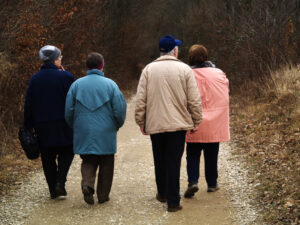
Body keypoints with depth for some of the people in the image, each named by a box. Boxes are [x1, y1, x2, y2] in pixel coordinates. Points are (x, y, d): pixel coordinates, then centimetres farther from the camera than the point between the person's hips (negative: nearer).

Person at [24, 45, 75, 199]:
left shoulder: (34, 79, 3)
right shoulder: (65, 76, -9)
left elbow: (29, 105, 4)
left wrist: (29, 126, 11)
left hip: (42, 126, 3)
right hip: (63, 124, -3)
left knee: (48, 157, 11)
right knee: (67, 152, 13)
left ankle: (53, 189, 12)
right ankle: (60, 182, -4)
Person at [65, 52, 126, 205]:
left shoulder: (77, 84, 1)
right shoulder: (110, 85, -4)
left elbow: (69, 111, 0)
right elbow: (120, 110, -7)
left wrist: (75, 128, 16)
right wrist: (116, 126, 12)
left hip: (84, 133, 1)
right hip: (106, 134, -1)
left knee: (88, 161, 12)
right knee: (106, 165, 11)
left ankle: (87, 184, -15)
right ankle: (103, 195, 15)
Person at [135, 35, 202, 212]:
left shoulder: (149, 69, 3)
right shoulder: (185, 69, -2)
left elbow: (140, 99, 2)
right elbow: (194, 99, -3)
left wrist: (141, 122, 9)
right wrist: (196, 121, 7)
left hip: (155, 124, 2)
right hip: (178, 124, -2)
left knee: (160, 160, 17)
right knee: (174, 161, -2)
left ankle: (162, 193, 33)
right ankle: (173, 201, -3)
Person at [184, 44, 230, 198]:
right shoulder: (219, 74, -2)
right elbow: (225, 95, 7)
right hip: (214, 124, 2)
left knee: (192, 155, 6)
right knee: (211, 155, 14)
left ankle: (193, 181, -11)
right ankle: (212, 184, 21)